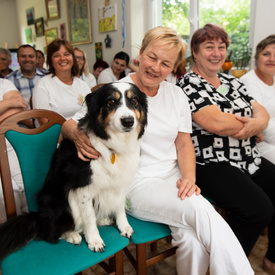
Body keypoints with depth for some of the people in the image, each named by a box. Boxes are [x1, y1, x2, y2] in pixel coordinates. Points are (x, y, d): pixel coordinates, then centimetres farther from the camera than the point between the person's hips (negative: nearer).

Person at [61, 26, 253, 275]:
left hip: (173, 178, 4)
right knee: (202, 210, -27)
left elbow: (184, 143, 11)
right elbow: (70, 124, 0)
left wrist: (189, 178, -7)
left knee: (192, 237, -24)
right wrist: (78, 135, -25)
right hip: (136, 184, -4)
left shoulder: (176, 94, 8)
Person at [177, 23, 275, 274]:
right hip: (211, 164, -8)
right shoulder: (188, 84, -8)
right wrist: (253, 128, -4)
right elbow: (216, 123, -20)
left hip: (249, 160, 8)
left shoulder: (232, 81, 16)